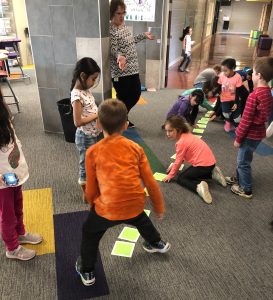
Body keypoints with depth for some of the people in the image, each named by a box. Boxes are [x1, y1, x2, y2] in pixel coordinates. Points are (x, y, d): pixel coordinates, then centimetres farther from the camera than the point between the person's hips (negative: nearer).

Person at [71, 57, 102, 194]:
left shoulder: (86, 90, 3)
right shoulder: (77, 95, -23)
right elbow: (78, 121, -26)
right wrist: (97, 115, -20)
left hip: (94, 134, 9)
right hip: (86, 137, -9)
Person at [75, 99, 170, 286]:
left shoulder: (93, 152, -5)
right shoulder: (135, 148, 0)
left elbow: (91, 188, 3)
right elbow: (150, 182, 4)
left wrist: (93, 205, 24)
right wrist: (159, 206, 18)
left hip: (109, 208, -3)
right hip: (135, 204, 3)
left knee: (90, 233, 27)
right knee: (141, 220, 39)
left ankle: (87, 272, 41)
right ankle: (157, 244, 60)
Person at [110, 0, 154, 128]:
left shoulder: (124, 26, 11)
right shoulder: (110, 30, -16)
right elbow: (114, 50, -24)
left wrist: (144, 35, 30)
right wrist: (120, 56, -45)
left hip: (132, 69, 9)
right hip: (120, 72, -9)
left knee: (136, 94, 17)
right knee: (122, 98, 0)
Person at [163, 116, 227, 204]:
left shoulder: (181, 142, -16)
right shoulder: (187, 136, 11)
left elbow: (178, 161, -9)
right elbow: (181, 157, 21)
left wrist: (170, 175, 2)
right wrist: (173, 165, 19)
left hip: (203, 165, -9)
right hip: (210, 162, 9)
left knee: (180, 178, 4)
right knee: (192, 173, 33)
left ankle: (198, 187, -21)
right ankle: (212, 174, 16)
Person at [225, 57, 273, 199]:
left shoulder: (254, 95, -25)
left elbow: (246, 120, -22)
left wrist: (238, 138, -12)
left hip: (251, 135, -8)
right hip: (258, 132, 8)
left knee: (243, 162, 7)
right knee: (242, 159, 24)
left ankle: (246, 190, 21)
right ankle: (239, 179, 42)